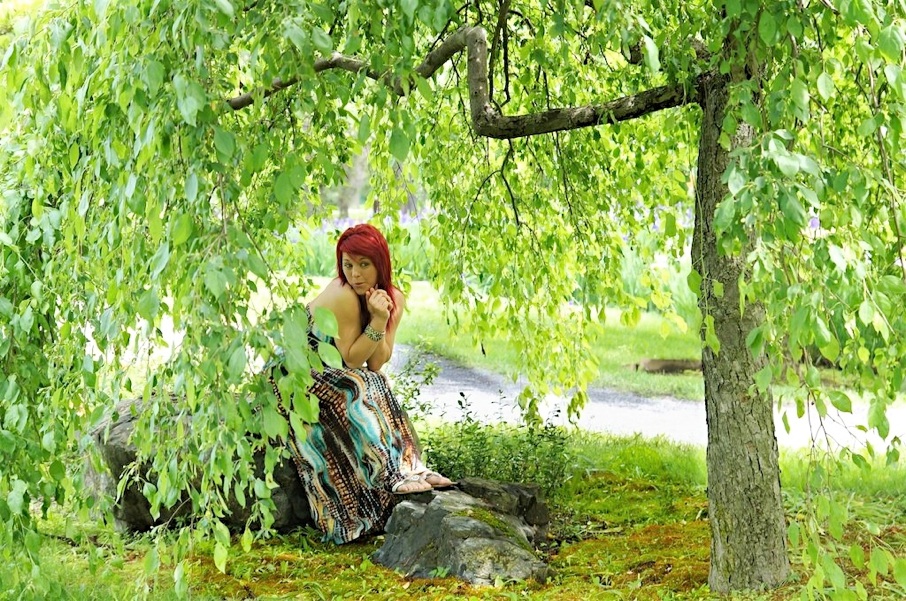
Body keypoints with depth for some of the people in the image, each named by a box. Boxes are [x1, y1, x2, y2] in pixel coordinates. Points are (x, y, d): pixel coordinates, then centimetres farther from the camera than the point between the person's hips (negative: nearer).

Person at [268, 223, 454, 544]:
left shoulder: (394, 298, -4)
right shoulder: (343, 297, -26)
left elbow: (376, 364, -9)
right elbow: (351, 361, -20)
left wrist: (383, 319, -22)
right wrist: (376, 321, -29)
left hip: (331, 376, 8)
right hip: (294, 374, -8)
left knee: (379, 390, -18)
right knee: (360, 394, -30)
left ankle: (409, 467, -25)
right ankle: (392, 474, -33)